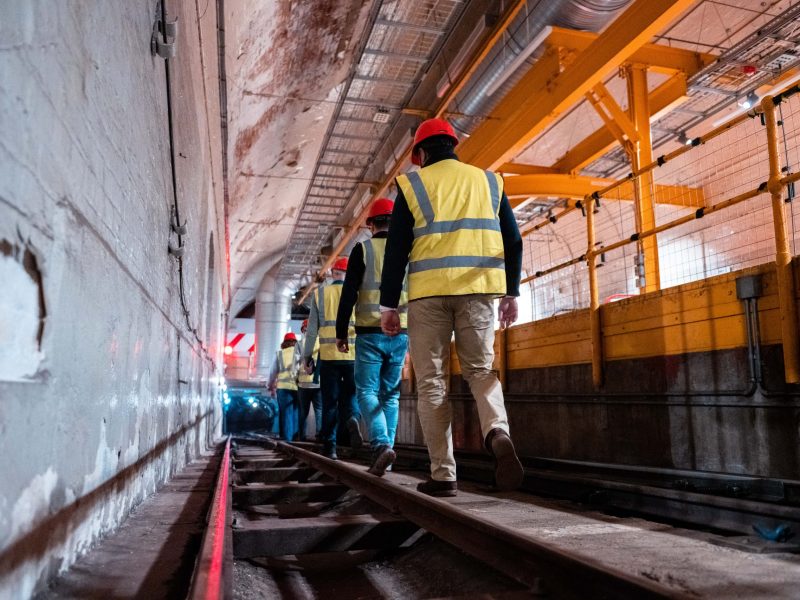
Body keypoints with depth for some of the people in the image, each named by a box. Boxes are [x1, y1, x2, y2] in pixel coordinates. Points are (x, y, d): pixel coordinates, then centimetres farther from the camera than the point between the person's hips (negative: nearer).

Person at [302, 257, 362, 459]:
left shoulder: (320, 293, 7)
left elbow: (312, 328, 4)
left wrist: (307, 356, 9)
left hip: (329, 355, 0)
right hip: (353, 354, 0)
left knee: (330, 401, 7)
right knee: (350, 395, 13)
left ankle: (329, 446, 6)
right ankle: (352, 418, -18)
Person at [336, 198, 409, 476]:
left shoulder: (363, 249, -2)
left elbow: (349, 293, -6)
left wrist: (341, 332, 0)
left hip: (370, 332, -3)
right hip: (401, 333, 4)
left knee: (367, 392, 1)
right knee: (390, 395, 11)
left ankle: (382, 445, -17)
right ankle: (385, 449, 12)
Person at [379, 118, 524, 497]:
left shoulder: (413, 184, 6)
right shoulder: (488, 180, 14)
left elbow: (396, 249, 0)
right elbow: (513, 241, 11)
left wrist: (388, 304, 3)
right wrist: (511, 292, 16)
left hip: (429, 292, -2)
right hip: (479, 290, 3)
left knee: (432, 384, 5)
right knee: (481, 370, 13)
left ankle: (443, 474, 5)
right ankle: (497, 432, -15)